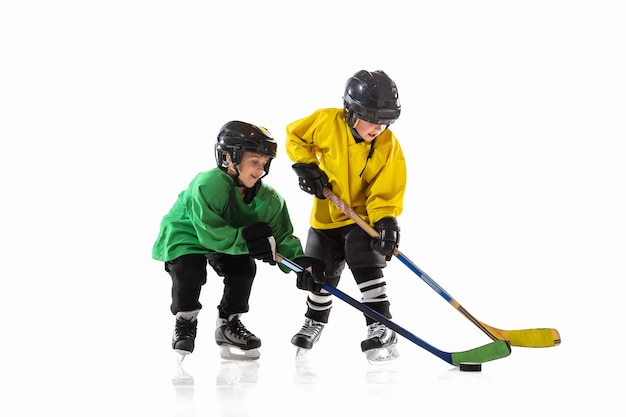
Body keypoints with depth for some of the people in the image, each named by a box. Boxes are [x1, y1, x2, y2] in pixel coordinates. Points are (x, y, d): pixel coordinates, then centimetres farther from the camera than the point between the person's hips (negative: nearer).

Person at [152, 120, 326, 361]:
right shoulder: (207, 185, -35)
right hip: (183, 235, -5)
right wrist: (248, 239, -43)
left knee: (244, 267, -16)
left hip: (225, 243, 6)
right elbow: (210, 233, -37)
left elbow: (283, 238, -15)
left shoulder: (268, 199, -16)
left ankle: (229, 324, 8)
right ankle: (184, 323, 1)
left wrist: (302, 263, -33)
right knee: (190, 270, -29)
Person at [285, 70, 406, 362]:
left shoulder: (389, 146, -18)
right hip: (326, 217, 2)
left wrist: (386, 222, -32)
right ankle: (315, 322, 39)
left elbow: (386, 192, -17)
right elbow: (295, 134, -1)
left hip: (364, 217, -2)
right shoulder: (327, 122, -18)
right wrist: (306, 166, -11)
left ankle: (381, 329, -17)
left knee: (368, 269, -20)